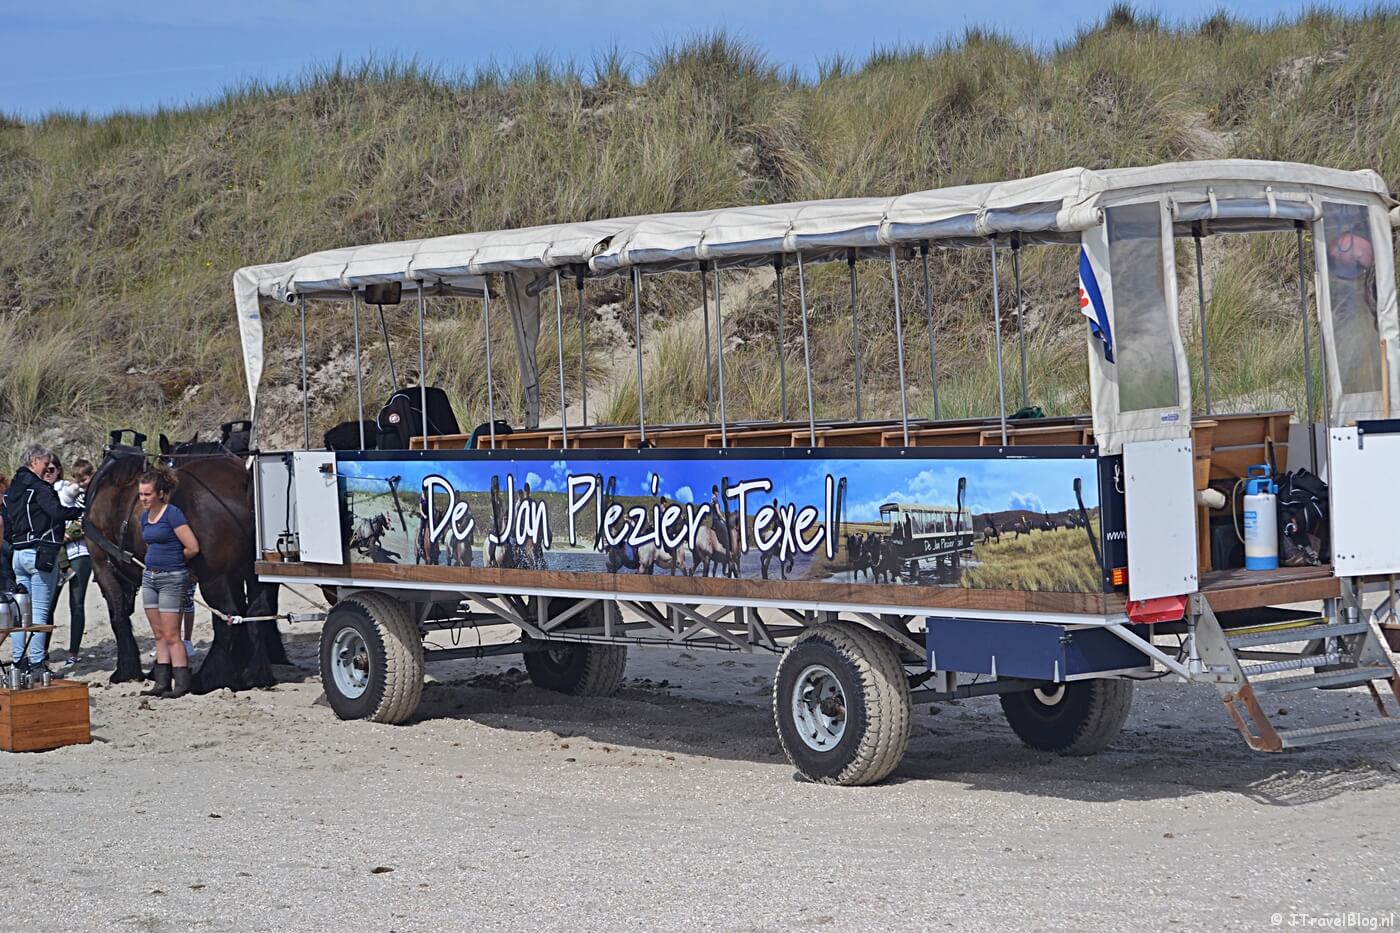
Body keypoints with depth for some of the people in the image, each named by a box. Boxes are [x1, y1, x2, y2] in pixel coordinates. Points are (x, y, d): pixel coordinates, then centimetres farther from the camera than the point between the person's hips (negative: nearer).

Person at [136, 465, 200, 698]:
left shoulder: (172, 513, -14)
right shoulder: (145, 516, 10)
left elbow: (192, 548, -17)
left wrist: (175, 562, -1)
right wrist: (153, 564, 11)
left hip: (172, 578, -8)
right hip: (150, 577, 8)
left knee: (171, 635, -7)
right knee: (159, 635, 9)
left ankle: (181, 684, -2)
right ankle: (162, 683, 13)